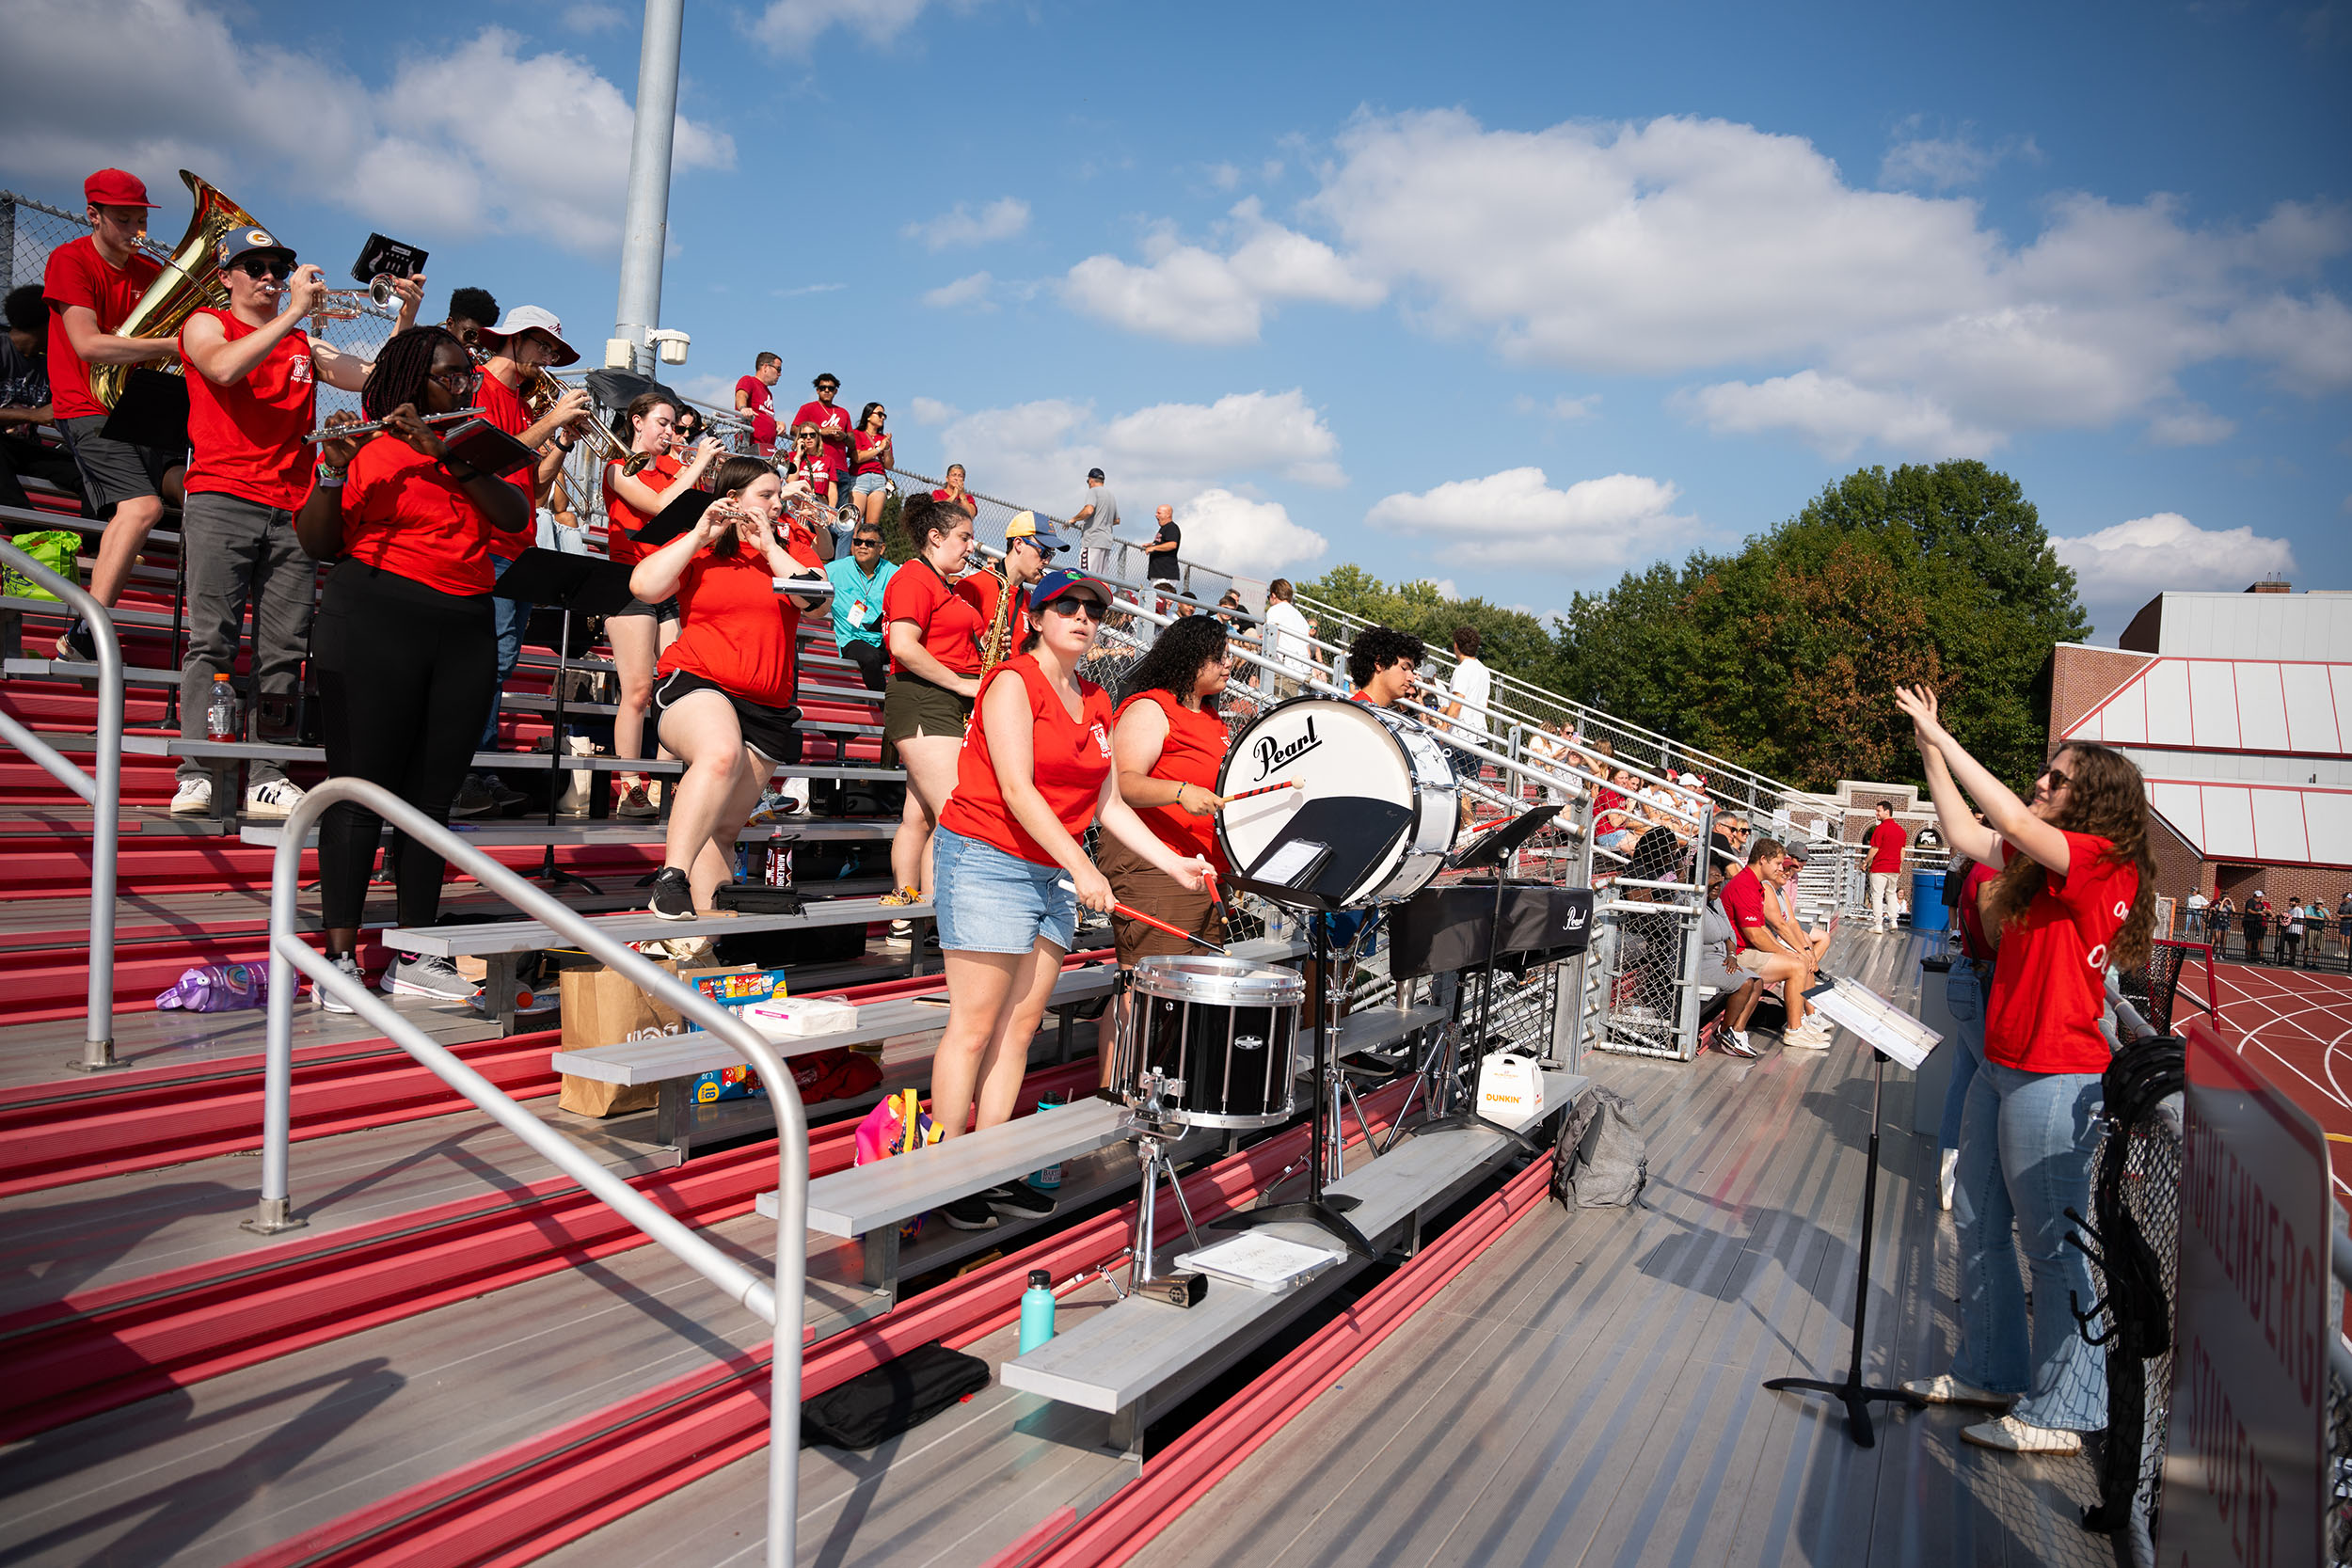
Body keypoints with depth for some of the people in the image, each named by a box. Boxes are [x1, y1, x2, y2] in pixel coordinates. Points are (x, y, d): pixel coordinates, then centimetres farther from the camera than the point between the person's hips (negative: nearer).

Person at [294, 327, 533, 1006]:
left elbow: (517, 523, -2)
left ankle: (414, 956, 11)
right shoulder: (369, 448, 3)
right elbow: (317, 543, -3)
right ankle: (340, 956, 0)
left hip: (466, 634, 4)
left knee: (432, 794, 5)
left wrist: (450, 457, -12)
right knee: (360, 787, -5)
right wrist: (335, 471, -19)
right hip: (375, 623, -4)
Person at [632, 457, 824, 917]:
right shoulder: (697, 547, 8)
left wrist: (768, 545, -6)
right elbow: (643, 586, -9)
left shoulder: (789, 552, 15)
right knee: (721, 752, -36)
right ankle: (670, 879, -35)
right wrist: (700, 535, -8)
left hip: (767, 708, 4)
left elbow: (817, 599, -5)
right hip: (694, 686, -4)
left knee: (722, 830, 3)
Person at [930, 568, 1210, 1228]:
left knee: (1021, 1025, 8)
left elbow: (1107, 803, 13)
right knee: (975, 1026, -4)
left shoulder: (1097, 703, 13)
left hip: (1054, 873, 7)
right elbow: (1017, 790, -19)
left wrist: (1171, 862, 3)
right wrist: (1081, 866, -25)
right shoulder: (1013, 681, -9)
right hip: (988, 859, -7)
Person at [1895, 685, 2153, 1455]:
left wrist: (1941, 736, -20)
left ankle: (2060, 1413, 11)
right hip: (2002, 1066, 10)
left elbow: (2012, 820, -26)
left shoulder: (2103, 862, -15)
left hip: (2055, 1079, -9)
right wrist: (1930, 750, 11)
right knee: (1978, 1223, 17)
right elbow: (1965, 834, 16)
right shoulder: (2043, 862, 10)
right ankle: (1990, 1371, 31)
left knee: (2053, 1245, -1)